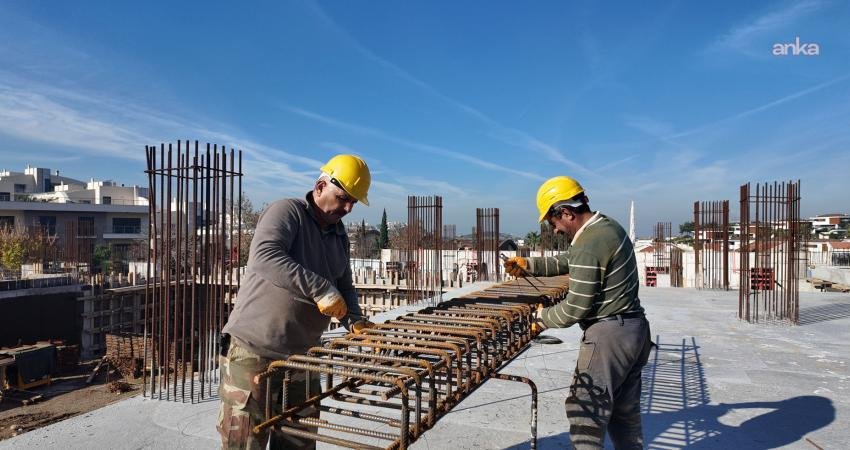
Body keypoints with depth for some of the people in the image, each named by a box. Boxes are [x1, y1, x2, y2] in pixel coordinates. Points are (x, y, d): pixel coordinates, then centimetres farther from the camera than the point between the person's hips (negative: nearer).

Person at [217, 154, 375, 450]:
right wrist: (320, 289, -32)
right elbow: (264, 257, -29)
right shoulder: (286, 211, -11)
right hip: (252, 351, -7)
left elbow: (344, 287, 17)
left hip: (302, 355, 7)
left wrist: (353, 319, -2)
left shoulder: (339, 236, 11)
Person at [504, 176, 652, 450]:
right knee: (625, 413, 20)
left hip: (608, 335, -10)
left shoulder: (588, 245, -23)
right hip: (635, 329, 10)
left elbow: (576, 307, -21)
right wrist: (529, 265, 5)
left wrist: (544, 318, -4)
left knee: (585, 413, 2)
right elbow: (570, 261, 16)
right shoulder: (609, 226, 8)